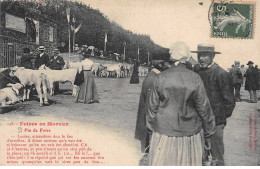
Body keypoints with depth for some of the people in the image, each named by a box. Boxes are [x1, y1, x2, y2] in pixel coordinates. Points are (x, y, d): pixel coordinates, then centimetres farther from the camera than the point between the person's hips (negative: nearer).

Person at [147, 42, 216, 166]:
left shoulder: (161, 78, -5)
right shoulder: (195, 80, -8)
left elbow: (153, 107, 3)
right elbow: (204, 109, -2)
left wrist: (152, 128, 17)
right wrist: (208, 134, 9)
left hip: (164, 134, 1)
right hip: (189, 134, 0)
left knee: (161, 162, 12)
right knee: (188, 163, 11)